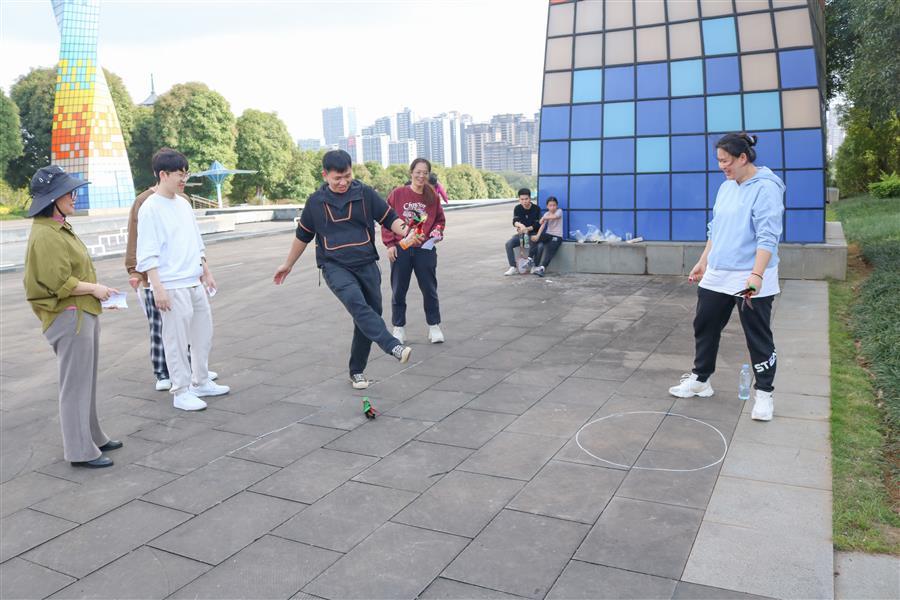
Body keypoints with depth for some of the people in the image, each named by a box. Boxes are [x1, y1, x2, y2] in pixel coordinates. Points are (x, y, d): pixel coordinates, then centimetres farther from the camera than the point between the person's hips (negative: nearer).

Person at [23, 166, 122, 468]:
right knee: (75, 384, -1)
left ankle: (92, 436, 31)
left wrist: (96, 291, 9)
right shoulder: (45, 236, -18)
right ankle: (80, 451, 9)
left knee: (86, 381, 18)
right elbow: (58, 283, -23)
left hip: (84, 314, 10)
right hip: (68, 318, -10)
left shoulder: (60, 229, 13)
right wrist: (94, 288, -12)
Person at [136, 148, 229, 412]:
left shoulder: (183, 203, 12)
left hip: (195, 282, 8)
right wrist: (157, 288, -18)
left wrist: (206, 272, 20)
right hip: (172, 286, -8)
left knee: (204, 334, 14)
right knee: (177, 340, -1)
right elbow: (147, 254, -13)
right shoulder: (150, 208, -10)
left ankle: (201, 382, 28)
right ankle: (181, 392, 10)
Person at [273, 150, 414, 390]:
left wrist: (406, 231, -18)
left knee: (368, 314, 5)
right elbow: (303, 235, 15)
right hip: (335, 266, -2)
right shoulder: (316, 201, 3)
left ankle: (357, 371, 21)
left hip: (366, 264, 2)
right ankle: (393, 346, -40)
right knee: (356, 302, -30)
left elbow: (389, 218, 4)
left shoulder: (365, 193, 0)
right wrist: (288, 264, 23)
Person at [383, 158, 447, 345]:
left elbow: (440, 219, 15)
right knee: (399, 291, 7)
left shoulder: (432, 196, 3)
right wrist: (390, 244, -5)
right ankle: (399, 328, 21)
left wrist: (437, 231, -6)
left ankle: (434, 326, 20)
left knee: (429, 289, 6)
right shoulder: (397, 194, -3)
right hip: (400, 250, -1)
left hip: (425, 250, 1)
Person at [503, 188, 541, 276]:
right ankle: (513, 268, -20)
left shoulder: (536, 208, -6)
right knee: (508, 244, -24)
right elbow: (515, 222, -17)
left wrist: (526, 228, -23)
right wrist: (520, 225, -41)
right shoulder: (517, 208, -1)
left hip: (533, 233, -3)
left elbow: (537, 225, -9)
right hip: (521, 234, 3)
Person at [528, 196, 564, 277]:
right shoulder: (546, 214, 9)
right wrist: (538, 236, -22)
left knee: (549, 250, -28)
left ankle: (542, 268, -44)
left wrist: (544, 218, -14)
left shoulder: (559, 211, -2)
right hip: (548, 235, 5)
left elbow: (555, 217, -27)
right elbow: (542, 226, -6)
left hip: (557, 237, -5)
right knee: (533, 238, -20)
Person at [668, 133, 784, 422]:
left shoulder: (765, 189, -14)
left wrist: (757, 275, -29)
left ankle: (764, 394, 16)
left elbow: (767, 237, -21)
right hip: (716, 276, 8)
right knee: (704, 326, 14)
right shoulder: (725, 187, 11)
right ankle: (700, 379, 30)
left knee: (758, 337, 3)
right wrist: (703, 262, 20)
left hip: (751, 282, -8)